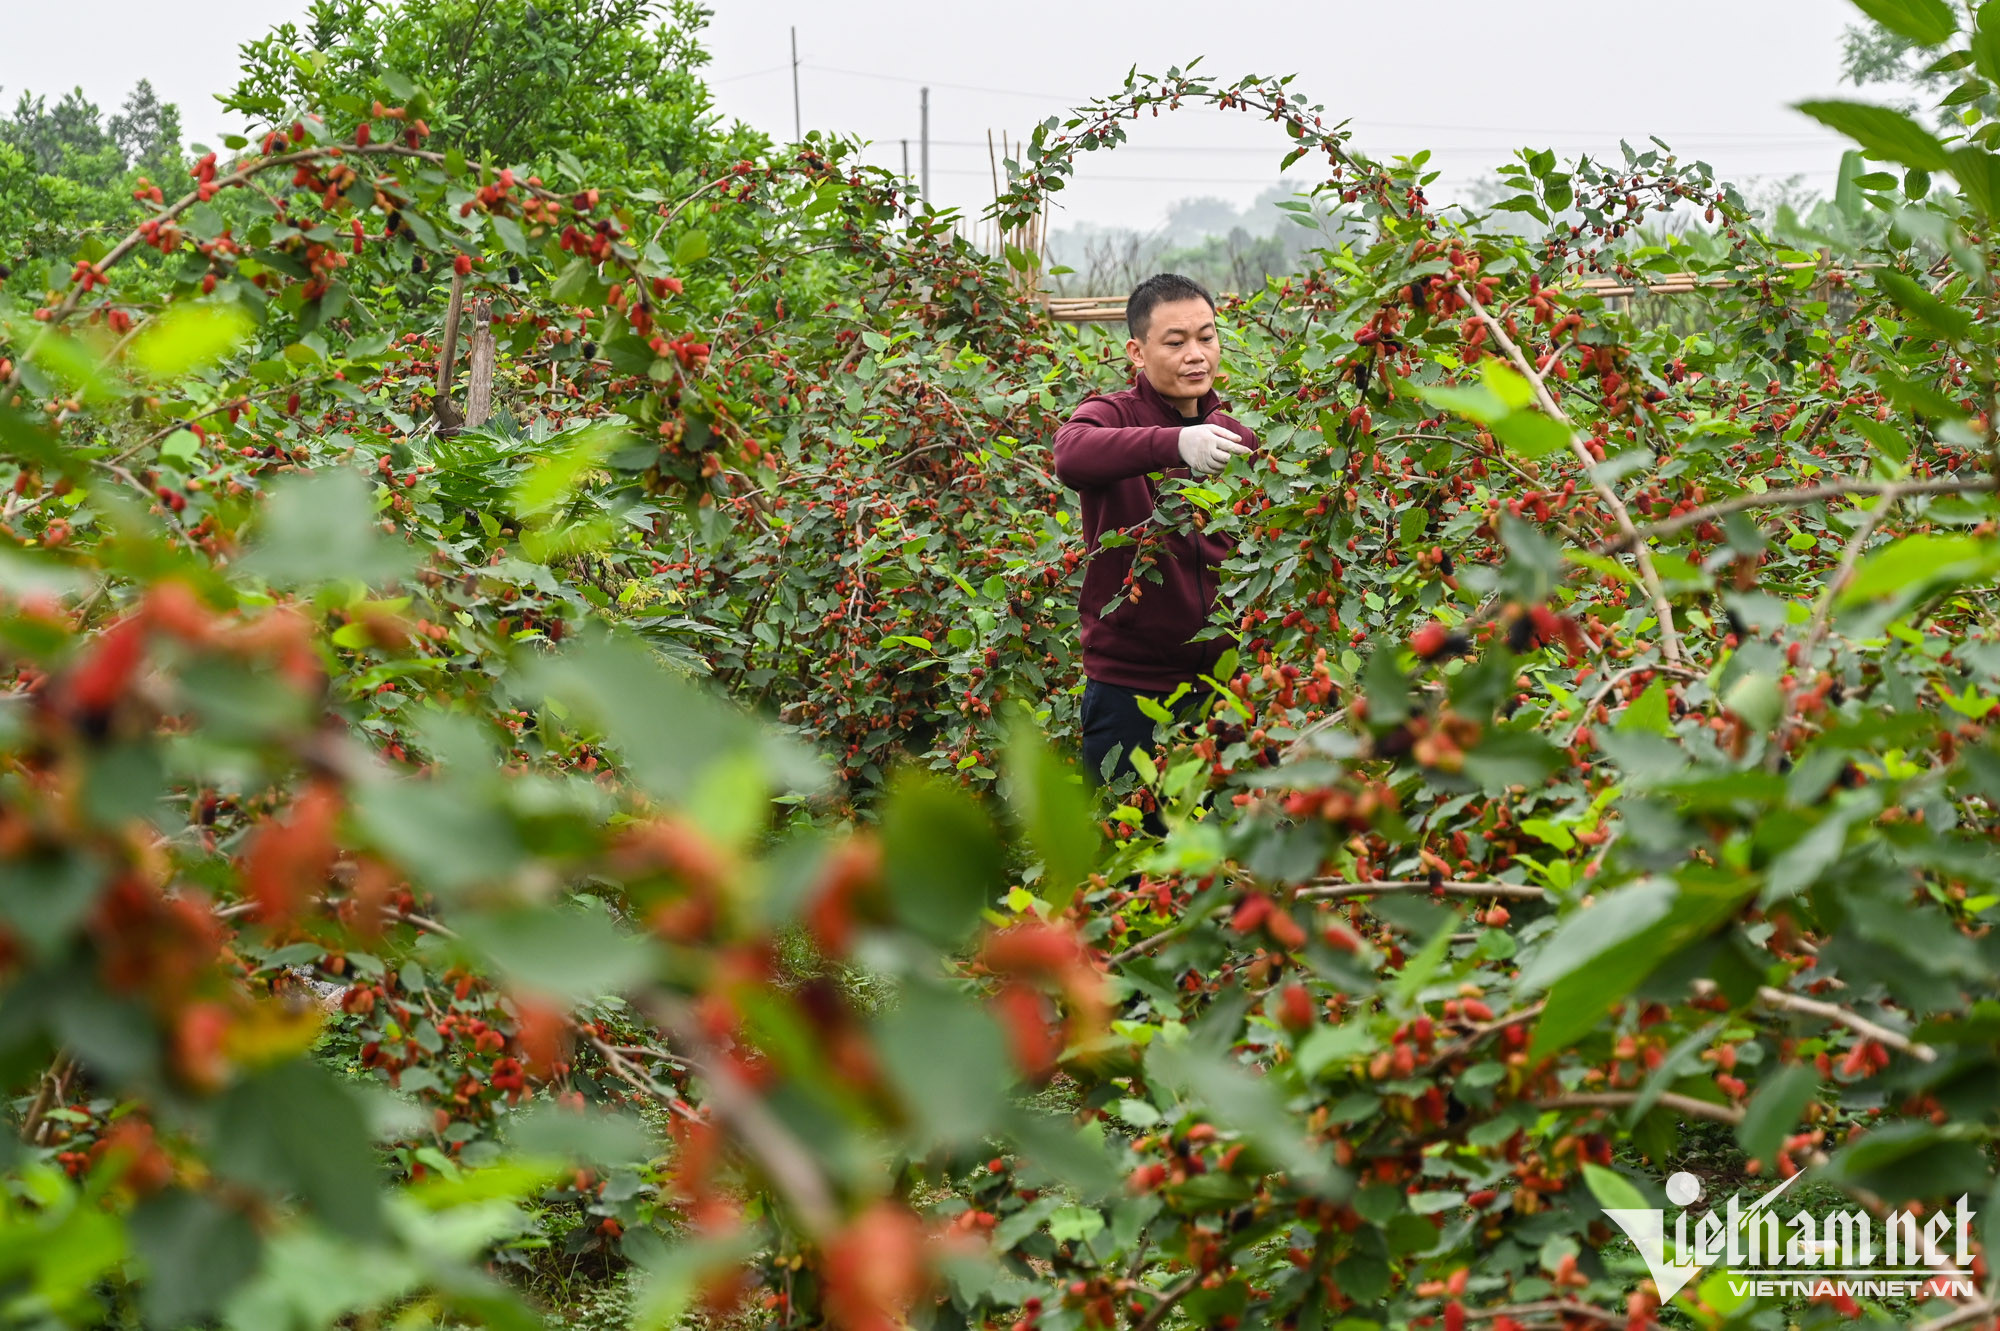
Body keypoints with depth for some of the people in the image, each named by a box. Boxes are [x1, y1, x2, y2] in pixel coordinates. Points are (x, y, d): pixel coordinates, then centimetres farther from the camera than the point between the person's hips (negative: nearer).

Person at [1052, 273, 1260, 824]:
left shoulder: (1238, 438, 10)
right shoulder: (1113, 416, -6)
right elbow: (1072, 455, -30)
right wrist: (1175, 443, -46)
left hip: (1218, 675, 4)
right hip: (1128, 681, -4)